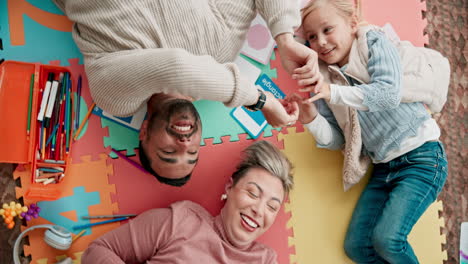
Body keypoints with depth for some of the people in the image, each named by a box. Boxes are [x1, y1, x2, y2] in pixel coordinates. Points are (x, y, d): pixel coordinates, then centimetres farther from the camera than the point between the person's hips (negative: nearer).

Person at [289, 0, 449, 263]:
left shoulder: (376, 43, -6)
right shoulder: (325, 79, 5)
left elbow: (389, 93, -24)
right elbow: (336, 140, 4)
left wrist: (333, 93, -33)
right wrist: (311, 119, -15)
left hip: (421, 158, -5)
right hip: (383, 169, 6)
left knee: (387, 238, -18)